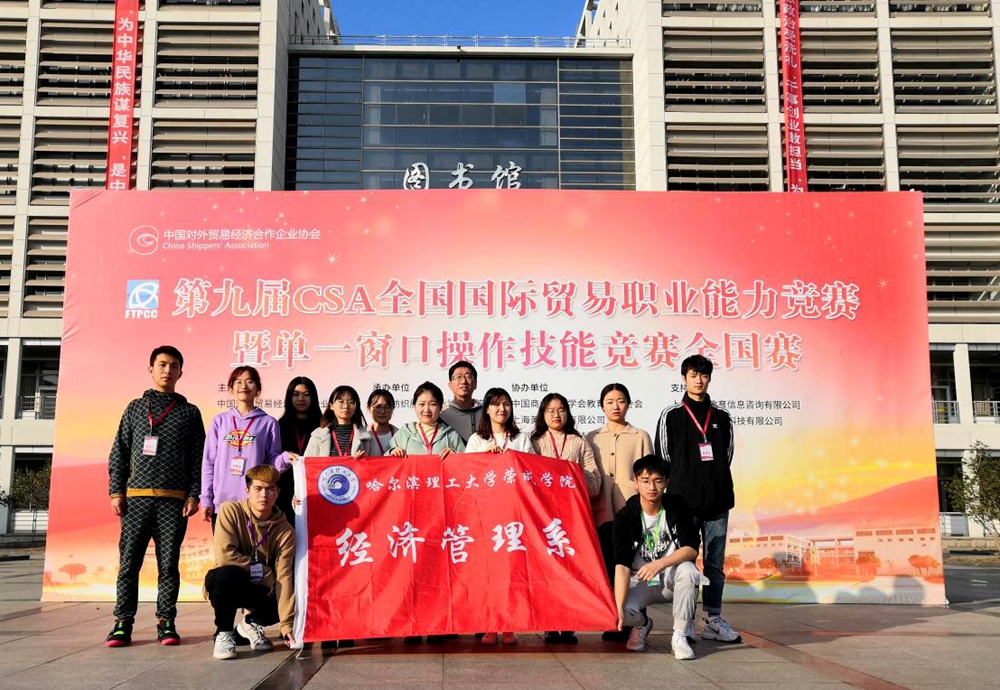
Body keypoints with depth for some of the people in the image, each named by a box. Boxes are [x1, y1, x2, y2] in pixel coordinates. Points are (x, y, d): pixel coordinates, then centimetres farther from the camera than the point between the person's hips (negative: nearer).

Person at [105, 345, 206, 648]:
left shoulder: (189, 412, 10)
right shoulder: (136, 407, 13)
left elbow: (198, 457, 6)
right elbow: (119, 453, 10)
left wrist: (194, 495, -3)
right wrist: (116, 492, 1)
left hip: (174, 500, -1)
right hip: (136, 497, 1)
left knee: (169, 563, 2)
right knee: (129, 561, -1)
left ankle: (166, 622, 8)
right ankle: (123, 622, 6)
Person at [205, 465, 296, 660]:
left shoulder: (285, 531, -12)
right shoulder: (230, 511, -17)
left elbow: (283, 576, -19)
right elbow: (224, 555, -27)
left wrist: (286, 624, -27)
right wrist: (264, 572, -19)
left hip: (260, 589, 3)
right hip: (224, 584, -3)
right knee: (226, 573, -37)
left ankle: (251, 623, 11)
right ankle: (223, 633, -10)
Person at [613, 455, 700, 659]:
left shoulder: (678, 508, -8)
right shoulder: (625, 517, -13)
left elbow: (691, 549, -16)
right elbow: (621, 565, -22)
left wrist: (660, 564, -33)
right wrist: (618, 606, -35)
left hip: (671, 578, 1)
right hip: (640, 581, -1)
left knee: (688, 570, -33)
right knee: (625, 610, -31)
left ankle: (680, 635, -14)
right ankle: (642, 624, 10)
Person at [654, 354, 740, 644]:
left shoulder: (722, 417, 12)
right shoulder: (671, 416, 3)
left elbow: (726, 458, 15)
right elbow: (663, 459, 4)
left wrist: (720, 491, 9)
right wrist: (678, 491, 2)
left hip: (717, 504, 3)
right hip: (684, 502, -3)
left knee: (715, 565, 6)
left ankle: (713, 621, 14)